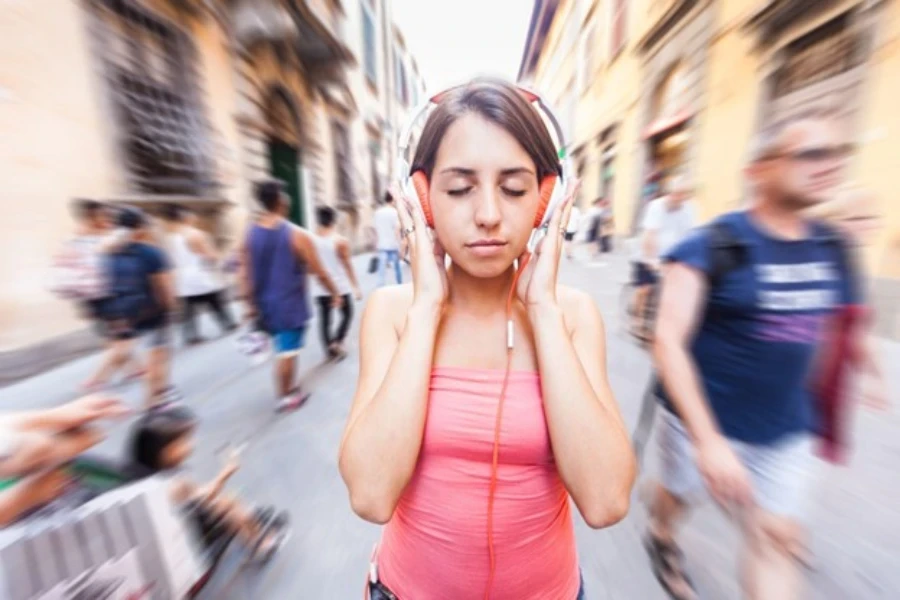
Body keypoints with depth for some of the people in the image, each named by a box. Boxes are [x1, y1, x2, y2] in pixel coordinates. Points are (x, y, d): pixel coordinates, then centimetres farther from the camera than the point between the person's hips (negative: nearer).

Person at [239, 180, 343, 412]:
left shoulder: (249, 235, 0)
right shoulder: (297, 235, -15)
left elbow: (245, 274, 0)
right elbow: (319, 272, -13)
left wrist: (250, 304, 7)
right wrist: (335, 293, 0)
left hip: (265, 304, 6)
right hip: (291, 304, -6)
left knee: (283, 348, 22)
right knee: (287, 352, 7)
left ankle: (289, 389, 36)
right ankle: (285, 397, 22)